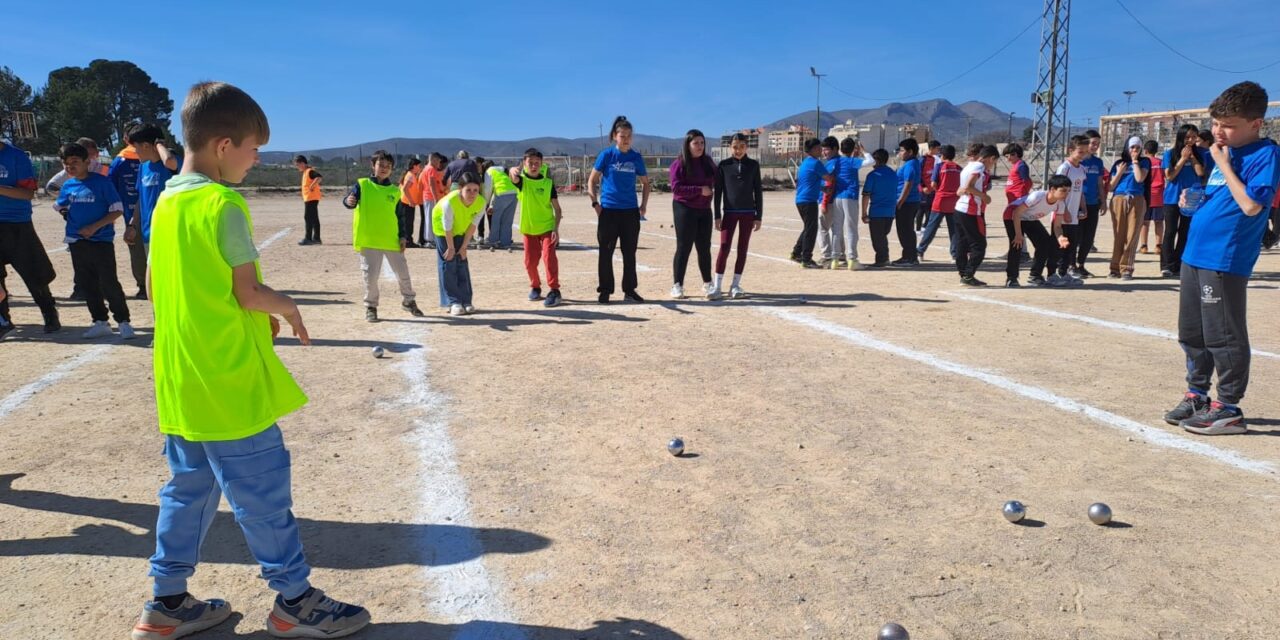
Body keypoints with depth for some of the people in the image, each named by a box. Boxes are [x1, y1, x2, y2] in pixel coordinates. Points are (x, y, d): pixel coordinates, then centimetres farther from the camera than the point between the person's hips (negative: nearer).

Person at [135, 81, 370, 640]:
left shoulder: (166, 203, 9)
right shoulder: (224, 205, -16)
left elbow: (155, 289, 15)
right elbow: (248, 293, -17)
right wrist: (285, 307, 4)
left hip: (181, 381, 9)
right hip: (229, 382, -8)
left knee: (188, 488, 17)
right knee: (263, 493, 2)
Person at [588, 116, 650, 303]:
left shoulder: (636, 157, 5)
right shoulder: (606, 155, -3)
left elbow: (645, 182, 15)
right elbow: (592, 181, 1)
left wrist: (643, 205, 5)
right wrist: (595, 203, -8)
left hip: (630, 211, 3)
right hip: (608, 210, -3)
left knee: (630, 252, 8)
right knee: (606, 252, 2)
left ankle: (629, 290, 17)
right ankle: (605, 290, 12)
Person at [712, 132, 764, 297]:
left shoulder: (753, 165, 3)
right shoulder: (724, 165, 0)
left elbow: (758, 191, 5)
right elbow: (717, 191, 2)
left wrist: (759, 216, 1)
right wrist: (717, 216, -2)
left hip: (748, 213, 2)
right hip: (730, 212, -1)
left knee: (742, 249, 4)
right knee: (724, 248, -8)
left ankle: (735, 286, 10)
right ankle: (717, 285, -1)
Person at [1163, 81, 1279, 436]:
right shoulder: (1226, 152, 15)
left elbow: (1252, 205, -22)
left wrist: (1223, 164, -17)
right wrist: (1193, 199, 5)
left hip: (1225, 261, -8)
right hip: (1196, 255, 9)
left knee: (1223, 337, -2)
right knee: (1192, 334, 15)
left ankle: (1228, 409, 8)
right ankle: (1197, 396, 27)